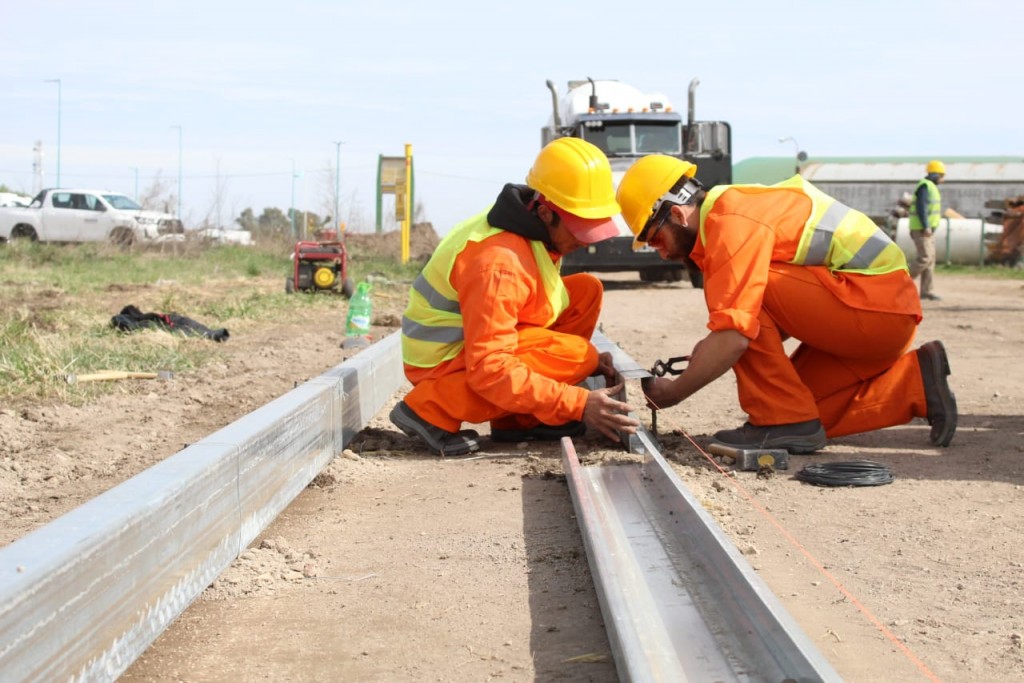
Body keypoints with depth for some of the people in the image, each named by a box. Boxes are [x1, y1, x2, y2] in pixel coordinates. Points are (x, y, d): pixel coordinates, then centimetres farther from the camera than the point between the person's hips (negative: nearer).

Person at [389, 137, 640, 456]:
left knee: (587, 290, 3)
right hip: (445, 362, -10)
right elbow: (490, 370, -32)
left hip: (472, 338, 10)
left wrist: (589, 359, 1)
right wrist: (578, 404, -32)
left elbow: (536, 307, 15)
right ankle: (433, 409, -15)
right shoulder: (500, 261, -30)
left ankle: (519, 420, 3)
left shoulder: (538, 228, -1)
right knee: (577, 355, -23)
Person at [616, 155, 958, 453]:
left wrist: (672, 392, -12)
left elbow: (734, 337, -25)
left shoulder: (732, 224, -17)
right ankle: (916, 380, 11)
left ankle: (782, 421, -8)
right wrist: (711, 352, 7)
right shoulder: (732, 209, 15)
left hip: (875, 309, -10)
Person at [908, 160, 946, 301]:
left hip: (927, 229, 10)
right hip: (921, 229, -10)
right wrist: (926, 227, -26)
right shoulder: (925, 186, -13)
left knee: (930, 258, 7)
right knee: (925, 257, -14)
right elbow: (921, 207, -22)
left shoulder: (931, 187, 18)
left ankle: (926, 291, 6)